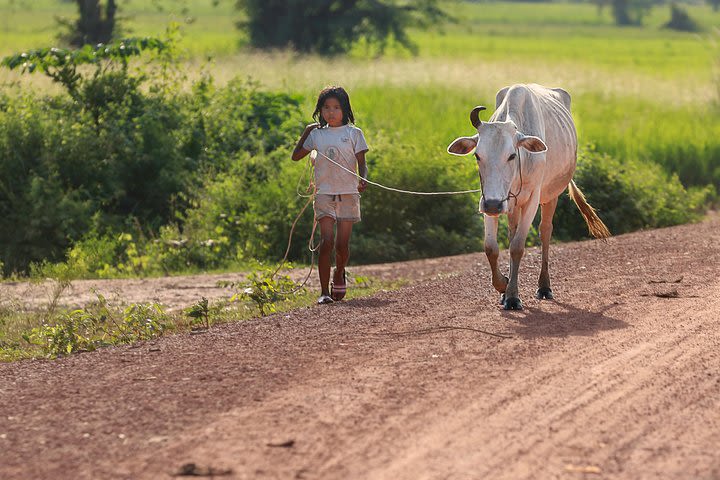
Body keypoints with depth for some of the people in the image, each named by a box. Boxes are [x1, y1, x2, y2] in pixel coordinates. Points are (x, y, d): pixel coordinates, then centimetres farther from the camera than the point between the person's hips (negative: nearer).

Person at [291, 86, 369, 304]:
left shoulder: (353, 133, 3)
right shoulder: (317, 134, 8)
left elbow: (361, 163, 0)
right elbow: (296, 156, 16)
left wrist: (363, 179, -20)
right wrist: (307, 132, 11)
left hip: (348, 194, 0)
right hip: (324, 194, 0)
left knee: (342, 244, 2)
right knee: (327, 241, -13)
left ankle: (339, 274, 34)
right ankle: (324, 291, -13)